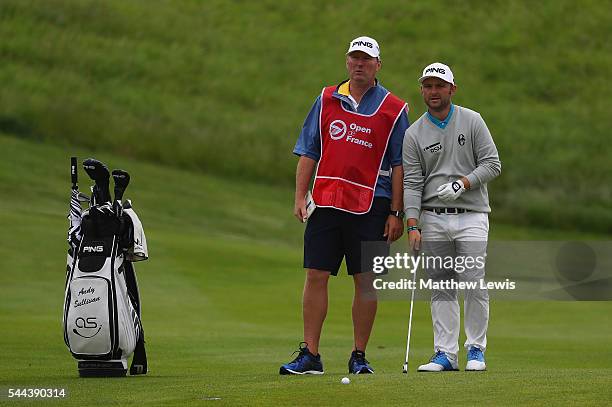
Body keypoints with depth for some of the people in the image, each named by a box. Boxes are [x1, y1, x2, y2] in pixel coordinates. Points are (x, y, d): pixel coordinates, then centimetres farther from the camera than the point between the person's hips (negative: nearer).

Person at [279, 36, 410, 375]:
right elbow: (308, 152, 12)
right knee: (316, 276, -2)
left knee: (365, 281, 1)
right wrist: (300, 196, 2)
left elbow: (399, 165, 2)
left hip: (371, 206, -2)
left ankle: (359, 356, 9)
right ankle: (310, 355, 2)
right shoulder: (327, 100, 11)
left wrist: (395, 213, -4)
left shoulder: (394, 109, 3)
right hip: (325, 202, 2)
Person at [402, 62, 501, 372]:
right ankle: (445, 354, 4)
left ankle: (476, 349, 5)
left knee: (474, 285, -8)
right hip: (433, 219, 2)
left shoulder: (472, 121, 4)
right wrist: (412, 225, -9)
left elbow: (492, 164, 1)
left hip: (470, 215, -1)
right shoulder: (414, 134, 6)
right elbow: (411, 183, 0)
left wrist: (463, 183, -14)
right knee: (441, 288, 1)